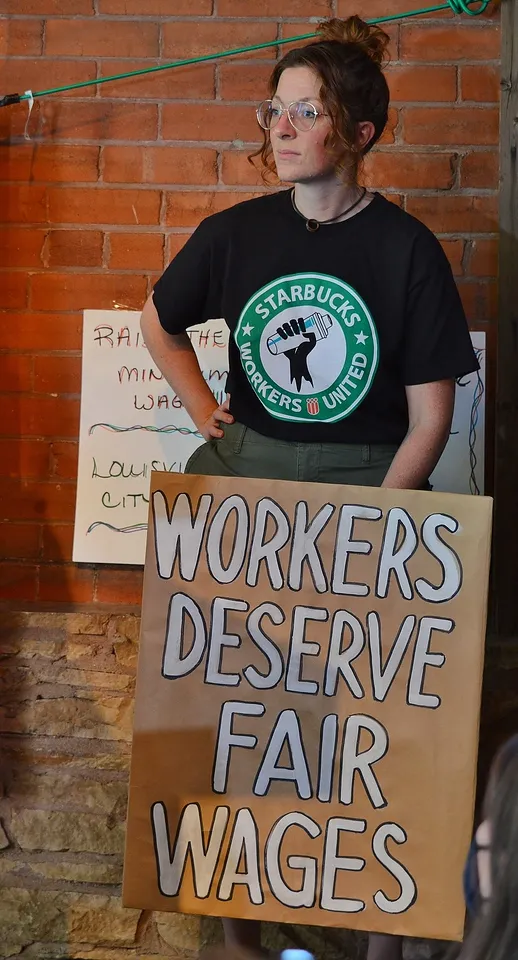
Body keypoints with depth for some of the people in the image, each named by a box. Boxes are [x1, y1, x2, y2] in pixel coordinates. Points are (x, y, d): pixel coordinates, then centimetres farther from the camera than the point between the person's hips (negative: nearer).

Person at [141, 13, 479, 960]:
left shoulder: (406, 250, -9)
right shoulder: (236, 233, -1)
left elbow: (430, 416, -8)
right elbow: (159, 321, 18)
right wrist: (202, 408, 7)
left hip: (366, 484, -3)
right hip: (246, 473, 3)